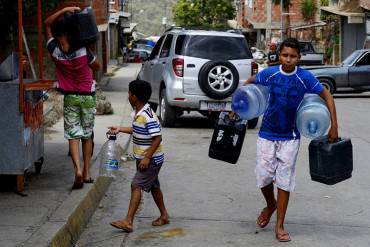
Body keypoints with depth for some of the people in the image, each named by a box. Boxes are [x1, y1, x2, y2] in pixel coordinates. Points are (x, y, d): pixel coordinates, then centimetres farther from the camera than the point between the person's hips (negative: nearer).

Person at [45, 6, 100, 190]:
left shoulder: (55, 52, -13)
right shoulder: (83, 51, -16)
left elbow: (47, 24, -1)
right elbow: (97, 67, 4)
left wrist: (64, 10, -9)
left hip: (70, 98, 0)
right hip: (88, 97, 0)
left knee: (73, 136, 0)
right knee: (87, 135, 11)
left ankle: (78, 170, -19)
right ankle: (87, 173, 14)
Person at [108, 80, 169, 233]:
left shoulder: (148, 116, -24)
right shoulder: (139, 113, 6)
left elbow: (157, 137, -25)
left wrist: (147, 158, -26)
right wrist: (120, 129, 21)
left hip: (151, 160, -10)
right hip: (144, 158, 10)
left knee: (136, 185, -14)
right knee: (153, 186, 18)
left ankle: (128, 221, -17)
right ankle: (164, 216, 31)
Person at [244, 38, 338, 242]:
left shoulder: (305, 78, -11)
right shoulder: (269, 74, -8)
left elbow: (327, 96, -2)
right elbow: (248, 84, 11)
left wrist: (334, 127, -5)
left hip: (290, 137, -1)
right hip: (267, 134, 1)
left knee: (284, 180, 1)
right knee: (263, 176, 2)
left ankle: (280, 226, 11)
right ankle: (271, 205, 35)